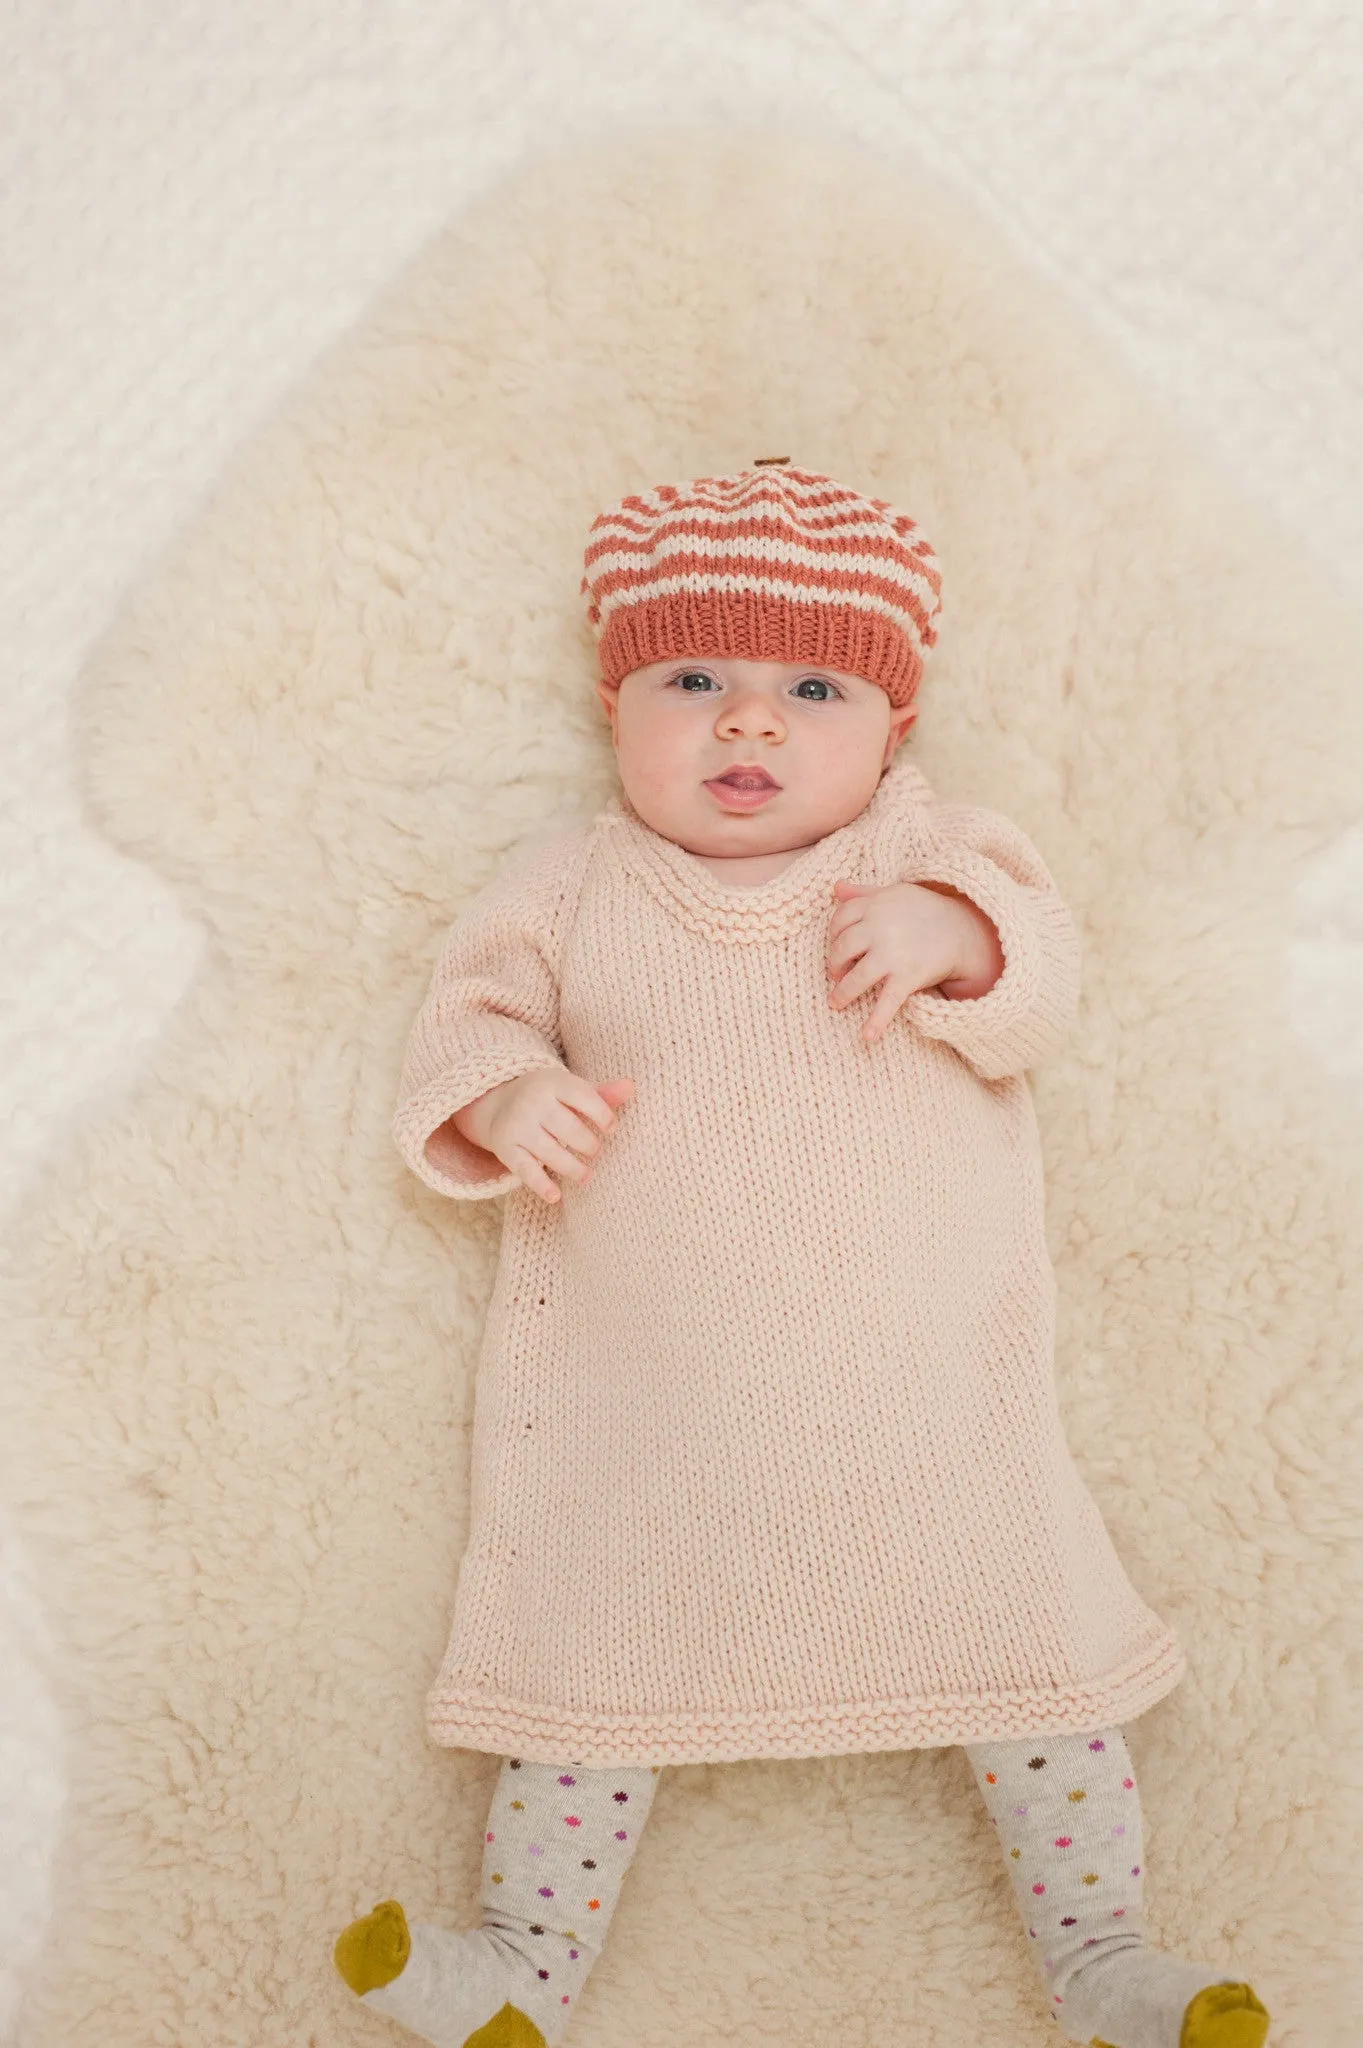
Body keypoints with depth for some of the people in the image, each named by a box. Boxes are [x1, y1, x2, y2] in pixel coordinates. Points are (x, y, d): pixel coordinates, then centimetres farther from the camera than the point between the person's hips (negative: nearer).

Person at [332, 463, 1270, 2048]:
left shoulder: (929, 852, 6)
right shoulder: (577, 885, 6)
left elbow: (1040, 989, -3)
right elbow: (474, 1008, 5)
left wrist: (950, 933, -25)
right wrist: (509, 1097, -17)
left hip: (921, 1377, 0)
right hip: (644, 1396, 1)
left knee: (1021, 1623, 0)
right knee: (589, 1641, 2)